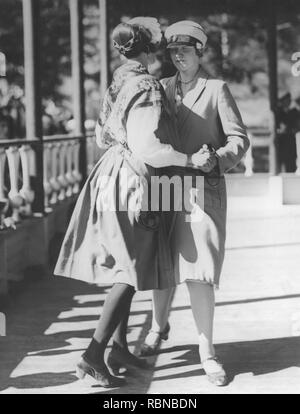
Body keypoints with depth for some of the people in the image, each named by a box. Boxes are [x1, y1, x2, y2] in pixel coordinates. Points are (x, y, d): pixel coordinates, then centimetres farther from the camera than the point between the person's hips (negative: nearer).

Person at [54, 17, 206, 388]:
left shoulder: (118, 83, 11)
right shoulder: (147, 88, -16)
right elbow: (147, 148, -24)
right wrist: (190, 160, -16)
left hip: (111, 177, 9)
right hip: (131, 185, -9)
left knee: (124, 270, 16)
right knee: (131, 274, -4)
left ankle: (119, 347, 24)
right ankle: (92, 357, -6)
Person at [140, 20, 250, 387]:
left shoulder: (216, 89, -2)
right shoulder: (163, 88, 10)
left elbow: (239, 139, -5)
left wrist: (217, 160, -23)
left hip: (203, 188, -4)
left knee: (197, 271, -10)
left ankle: (207, 351, 1)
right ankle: (158, 326, 37)